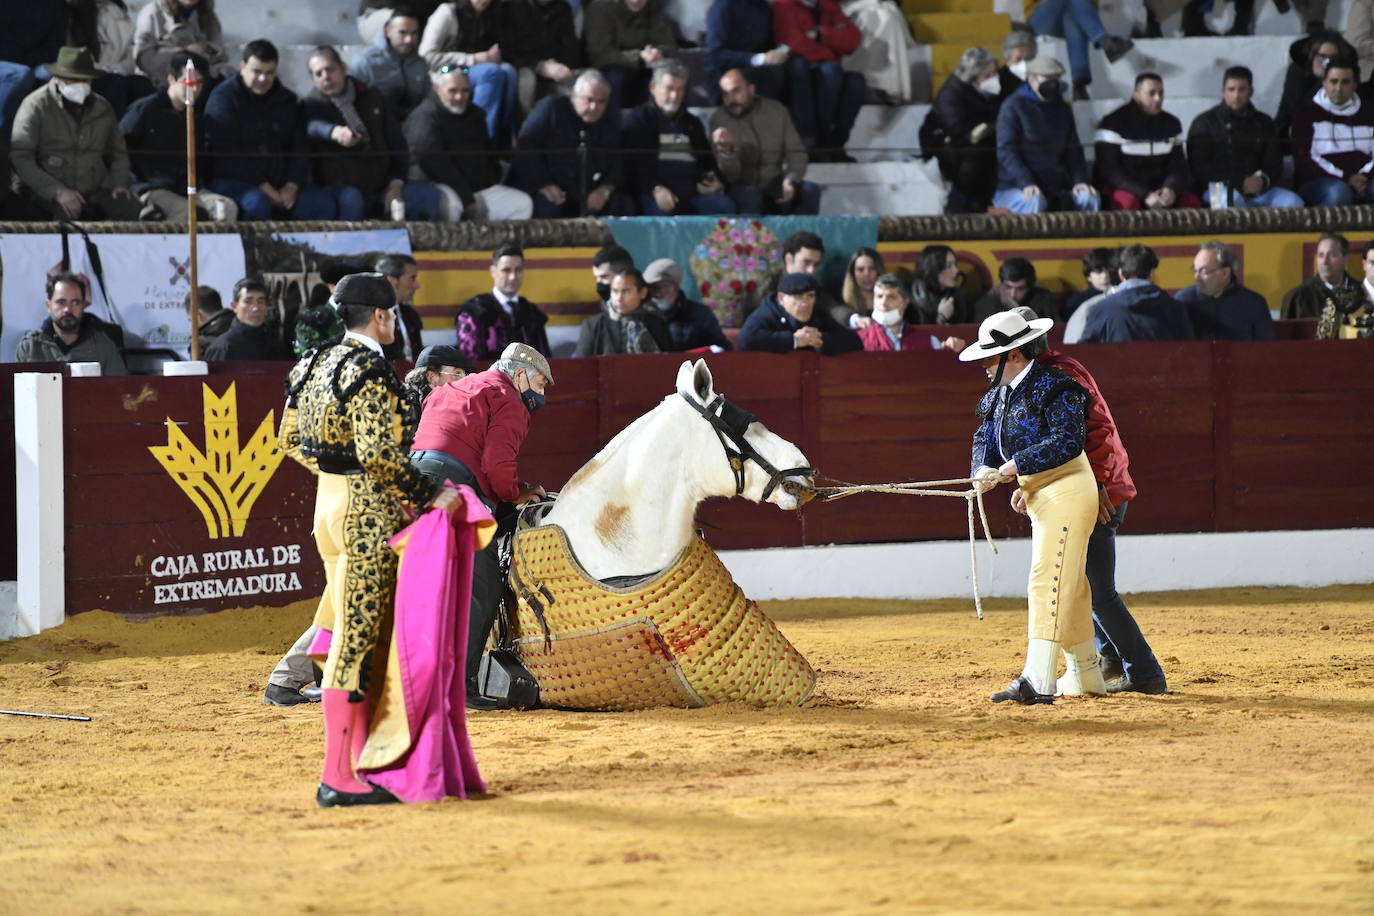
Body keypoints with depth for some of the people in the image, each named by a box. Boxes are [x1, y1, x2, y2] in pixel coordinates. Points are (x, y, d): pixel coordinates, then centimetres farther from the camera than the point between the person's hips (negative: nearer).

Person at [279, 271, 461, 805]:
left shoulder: (318, 365, 12)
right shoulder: (371, 374, -17)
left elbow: (291, 439, 18)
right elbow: (378, 453, -26)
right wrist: (428, 494, -19)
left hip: (328, 502, 10)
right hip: (368, 513, -10)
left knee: (352, 633, 16)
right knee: (358, 637, -6)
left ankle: (362, 760, 22)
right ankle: (337, 777, -6)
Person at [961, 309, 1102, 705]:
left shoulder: (1053, 387, -15)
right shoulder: (997, 395, 12)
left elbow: (1067, 442, -25)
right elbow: (985, 438, 11)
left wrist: (1017, 466, -28)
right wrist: (985, 470, -11)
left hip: (1067, 490, -10)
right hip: (1039, 496, 10)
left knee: (1048, 580, -17)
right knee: (1070, 586, 18)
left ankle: (1037, 681, -25)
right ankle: (1085, 674, 29)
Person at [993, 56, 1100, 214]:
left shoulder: (1062, 110, 19)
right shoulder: (1013, 106, -1)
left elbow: (1073, 150, 19)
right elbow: (1006, 151, -10)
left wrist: (1080, 181, -1)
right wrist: (1026, 183, -24)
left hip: (1055, 188, 6)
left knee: (1089, 198, -20)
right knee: (1035, 201, -39)